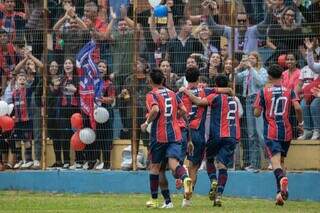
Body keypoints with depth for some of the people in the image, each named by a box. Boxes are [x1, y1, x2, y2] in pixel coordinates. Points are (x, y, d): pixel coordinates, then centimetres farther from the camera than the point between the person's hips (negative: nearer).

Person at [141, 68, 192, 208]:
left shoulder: (151, 95, -5)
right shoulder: (172, 94, 12)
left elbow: (155, 109, -24)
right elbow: (183, 110, 10)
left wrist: (147, 122, -10)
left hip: (159, 135, -3)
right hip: (175, 134, 3)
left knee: (154, 166, 12)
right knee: (173, 163, -9)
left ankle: (154, 200, 19)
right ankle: (185, 178, -44)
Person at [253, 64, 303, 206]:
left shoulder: (263, 92, -2)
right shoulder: (289, 91, 4)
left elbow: (257, 113, -3)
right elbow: (297, 108, -9)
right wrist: (300, 122, 6)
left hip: (271, 132, -3)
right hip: (286, 131, 3)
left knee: (275, 160, -15)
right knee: (281, 160, 18)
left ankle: (282, 178, -47)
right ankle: (280, 192, 14)